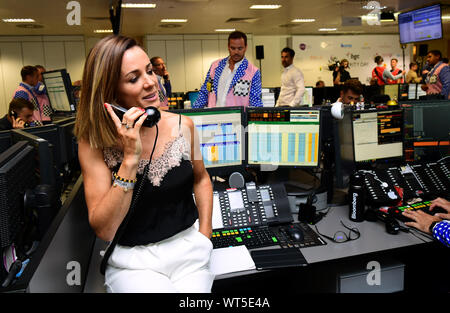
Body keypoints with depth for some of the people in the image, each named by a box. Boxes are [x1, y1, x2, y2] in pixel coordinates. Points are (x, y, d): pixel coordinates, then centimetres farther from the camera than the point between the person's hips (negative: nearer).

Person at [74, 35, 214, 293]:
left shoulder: (182, 126, -5)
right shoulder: (94, 145, -12)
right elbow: (104, 230, -17)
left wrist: (205, 233, 4)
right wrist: (130, 158, -24)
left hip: (188, 247, 2)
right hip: (132, 258, -2)